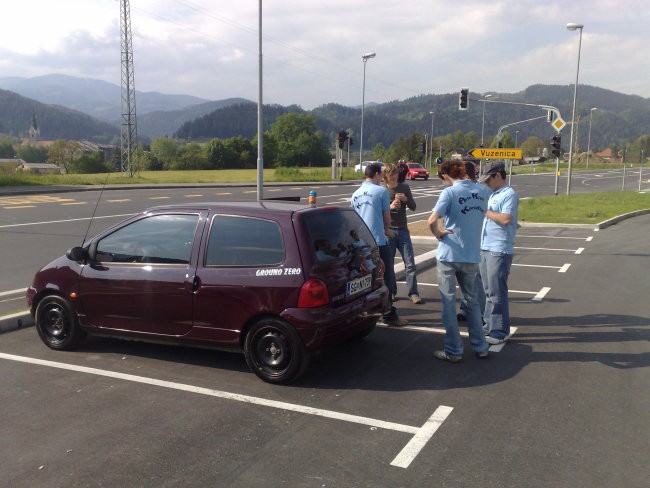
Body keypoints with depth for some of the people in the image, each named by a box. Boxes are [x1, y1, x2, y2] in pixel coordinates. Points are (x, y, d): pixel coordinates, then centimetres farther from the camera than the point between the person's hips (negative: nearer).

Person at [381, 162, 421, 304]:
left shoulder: (404, 188, 6)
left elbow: (413, 207, 9)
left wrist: (406, 199, -11)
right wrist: (390, 207, -21)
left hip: (403, 230, 2)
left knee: (410, 264, -2)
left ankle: (413, 293, 4)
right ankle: (391, 292, 16)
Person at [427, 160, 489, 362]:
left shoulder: (450, 192, -13)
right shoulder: (480, 193, 6)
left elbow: (432, 221, -25)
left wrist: (438, 233, -7)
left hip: (449, 255, -5)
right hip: (472, 255, 5)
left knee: (449, 302, 6)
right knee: (472, 300, 19)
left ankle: (453, 351, 11)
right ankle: (480, 347, 25)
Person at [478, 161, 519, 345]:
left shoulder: (509, 195, -10)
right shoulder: (493, 194, 18)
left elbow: (506, 219, -22)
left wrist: (486, 211, -13)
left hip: (499, 251, -9)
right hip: (486, 248, 9)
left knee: (497, 292, -5)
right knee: (488, 290, 16)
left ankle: (500, 331, 2)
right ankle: (489, 324, 26)